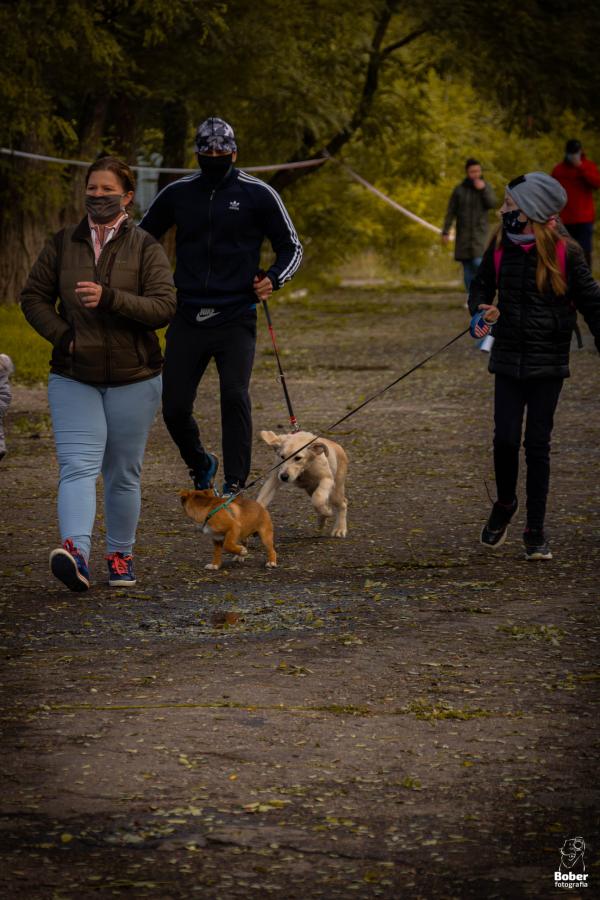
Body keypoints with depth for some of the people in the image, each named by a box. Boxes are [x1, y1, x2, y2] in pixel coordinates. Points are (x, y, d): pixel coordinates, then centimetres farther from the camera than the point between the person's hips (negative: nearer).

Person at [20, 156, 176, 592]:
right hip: (73, 377, 1)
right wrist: (62, 335, -7)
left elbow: (165, 306, -11)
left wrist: (109, 297, -25)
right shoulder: (63, 244, 6)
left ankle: (121, 555, 21)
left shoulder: (145, 247, -2)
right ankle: (76, 552, -31)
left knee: (123, 474, 7)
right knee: (77, 465, -16)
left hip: (133, 377, -1)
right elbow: (34, 297, 10)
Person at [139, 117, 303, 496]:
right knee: (174, 409, 1)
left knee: (234, 395, -21)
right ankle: (201, 465, 30)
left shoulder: (258, 194, 0)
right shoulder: (177, 194, 8)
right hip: (187, 320, 3)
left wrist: (273, 279, -11)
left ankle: (235, 483, -12)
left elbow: (292, 247, 8)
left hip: (236, 320, -3)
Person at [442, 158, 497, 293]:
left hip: (480, 232, -1)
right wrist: (445, 232, -3)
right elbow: (450, 212, 2)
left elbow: (493, 204, -10)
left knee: (478, 262, -17)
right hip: (463, 233, 1)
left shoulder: (486, 187, 4)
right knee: (468, 268, 1)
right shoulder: (459, 189, 2)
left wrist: (483, 189, -19)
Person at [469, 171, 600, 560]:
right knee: (506, 439, -5)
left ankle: (536, 531, 12)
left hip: (548, 363, -2)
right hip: (509, 359, 2)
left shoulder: (565, 252, -9)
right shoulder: (501, 246, 1)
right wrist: (482, 308, -7)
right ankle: (505, 505, 24)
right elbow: (483, 284, 15)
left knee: (537, 444, 1)